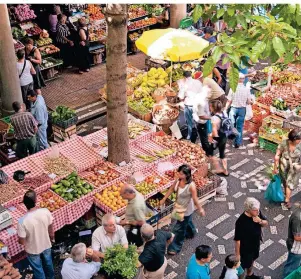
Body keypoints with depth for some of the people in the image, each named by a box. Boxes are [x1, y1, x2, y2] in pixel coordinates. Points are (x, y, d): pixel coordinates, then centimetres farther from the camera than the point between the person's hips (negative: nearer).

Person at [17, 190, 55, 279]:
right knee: (48, 263, 33)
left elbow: (22, 242, -22)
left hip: (33, 250, -3)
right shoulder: (45, 212, -26)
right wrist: (52, 238, 13)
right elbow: (51, 229, -8)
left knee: (38, 269, 25)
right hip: (46, 245, 4)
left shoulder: (22, 221, -36)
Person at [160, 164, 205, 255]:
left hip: (186, 209, -7)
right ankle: (191, 233, 65)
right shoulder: (178, 180, -16)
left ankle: (176, 247, 28)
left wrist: (200, 209, -12)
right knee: (187, 221, 35)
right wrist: (164, 199, 5)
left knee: (179, 229, 8)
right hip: (179, 207, 7)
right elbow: (171, 189, -1)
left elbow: (195, 199, -25)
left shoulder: (191, 186, -35)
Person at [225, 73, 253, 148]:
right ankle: (237, 143, 15)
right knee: (239, 127, 11)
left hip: (233, 108, -2)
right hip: (242, 109, 2)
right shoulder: (247, 89, -8)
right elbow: (249, 102, -5)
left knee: (232, 125, 19)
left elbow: (229, 101, -9)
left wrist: (225, 109, 4)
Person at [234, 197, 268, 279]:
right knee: (244, 266, 16)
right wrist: (237, 254, -17)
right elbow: (237, 239, -26)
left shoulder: (257, 213, -18)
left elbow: (266, 223, -2)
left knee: (251, 260, 32)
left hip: (256, 244, 7)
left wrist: (260, 221, -26)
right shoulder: (241, 222, -36)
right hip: (245, 248, -7)